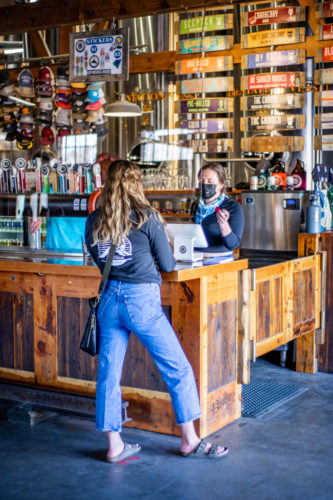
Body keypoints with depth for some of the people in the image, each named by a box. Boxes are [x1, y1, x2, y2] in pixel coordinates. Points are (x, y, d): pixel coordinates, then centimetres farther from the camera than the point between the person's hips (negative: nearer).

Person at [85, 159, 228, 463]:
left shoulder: (94, 220, 4)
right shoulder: (147, 218, -8)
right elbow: (167, 265, -1)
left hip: (109, 299, 5)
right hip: (141, 300, -5)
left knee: (109, 372, 10)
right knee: (178, 369, 8)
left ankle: (115, 446, 17)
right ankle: (190, 440, 16)